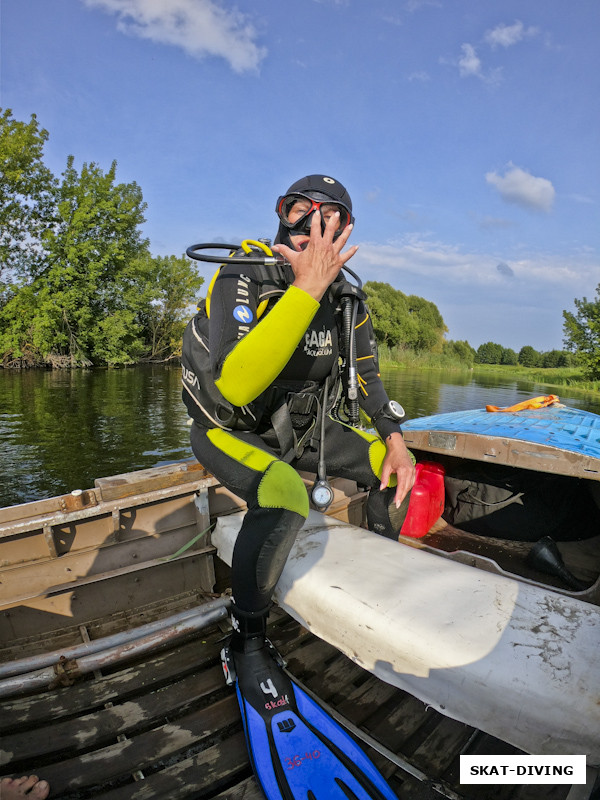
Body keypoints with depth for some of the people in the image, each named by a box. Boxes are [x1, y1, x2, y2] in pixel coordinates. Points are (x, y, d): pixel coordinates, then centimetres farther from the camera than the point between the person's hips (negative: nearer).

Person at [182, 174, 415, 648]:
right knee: (285, 495, -35)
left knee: (393, 467, 2)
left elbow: (366, 374, 9)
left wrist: (394, 439, -5)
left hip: (301, 426, 6)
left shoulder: (345, 298, -5)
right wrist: (308, 287, -43)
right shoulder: (243, 280, -25)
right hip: (229, 429, -6)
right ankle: (246, 636, -10)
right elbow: (234, 386, -42)